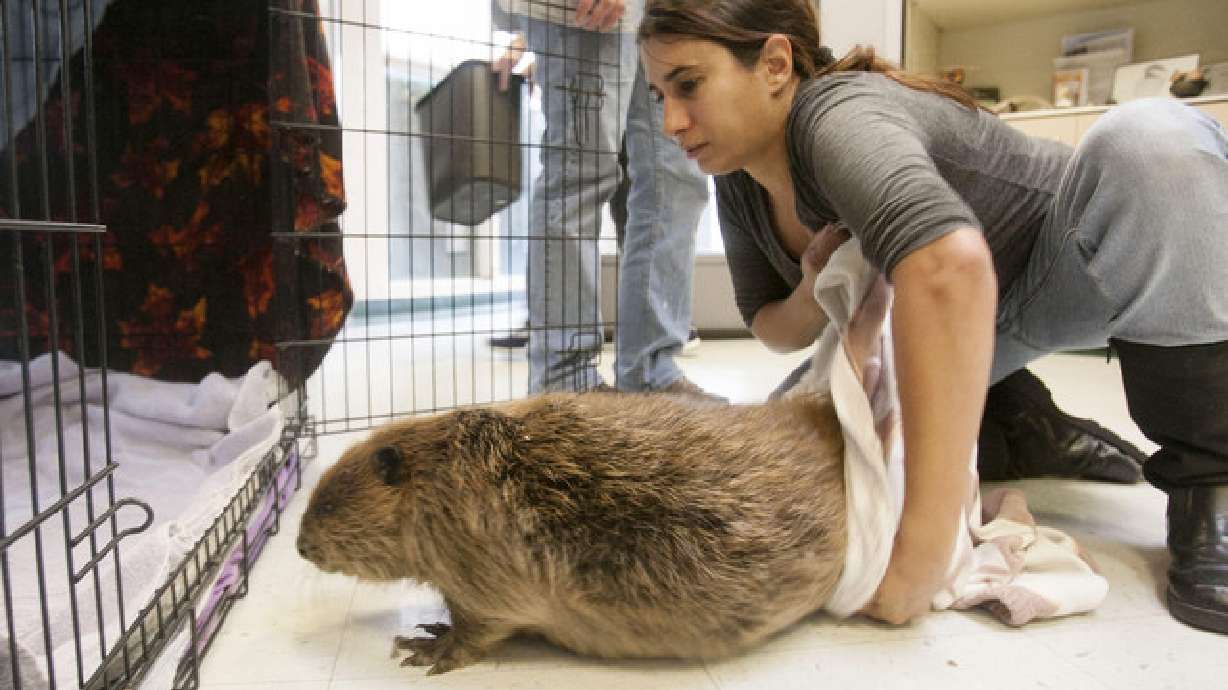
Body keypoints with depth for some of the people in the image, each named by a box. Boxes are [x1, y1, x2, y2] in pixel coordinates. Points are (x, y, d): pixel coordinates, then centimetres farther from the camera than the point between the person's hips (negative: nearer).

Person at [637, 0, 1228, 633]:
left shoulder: (836, 113, -32)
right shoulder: (738, 184, -8)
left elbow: (951, 266, -52)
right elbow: (769, 326, -2)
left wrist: (918, 554, -52)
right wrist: (812, 297, -26)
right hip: (979, 320, 6)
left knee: (1151, 136, -35)